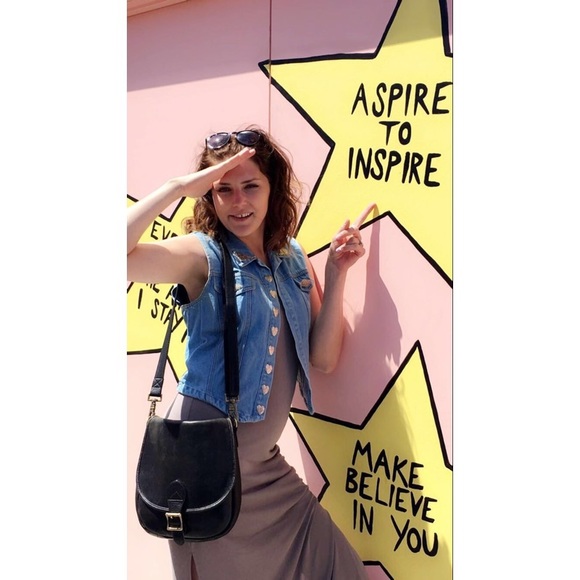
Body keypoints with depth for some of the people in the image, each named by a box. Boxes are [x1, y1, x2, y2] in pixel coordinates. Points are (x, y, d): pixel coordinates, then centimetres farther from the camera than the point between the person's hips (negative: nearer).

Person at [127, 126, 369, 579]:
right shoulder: (201, 255, -12)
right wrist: (179, 187, -25)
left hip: (265, 465, 6)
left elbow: (324, 358, 2)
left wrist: (336, 273, -5)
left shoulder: (293, 258, 5)